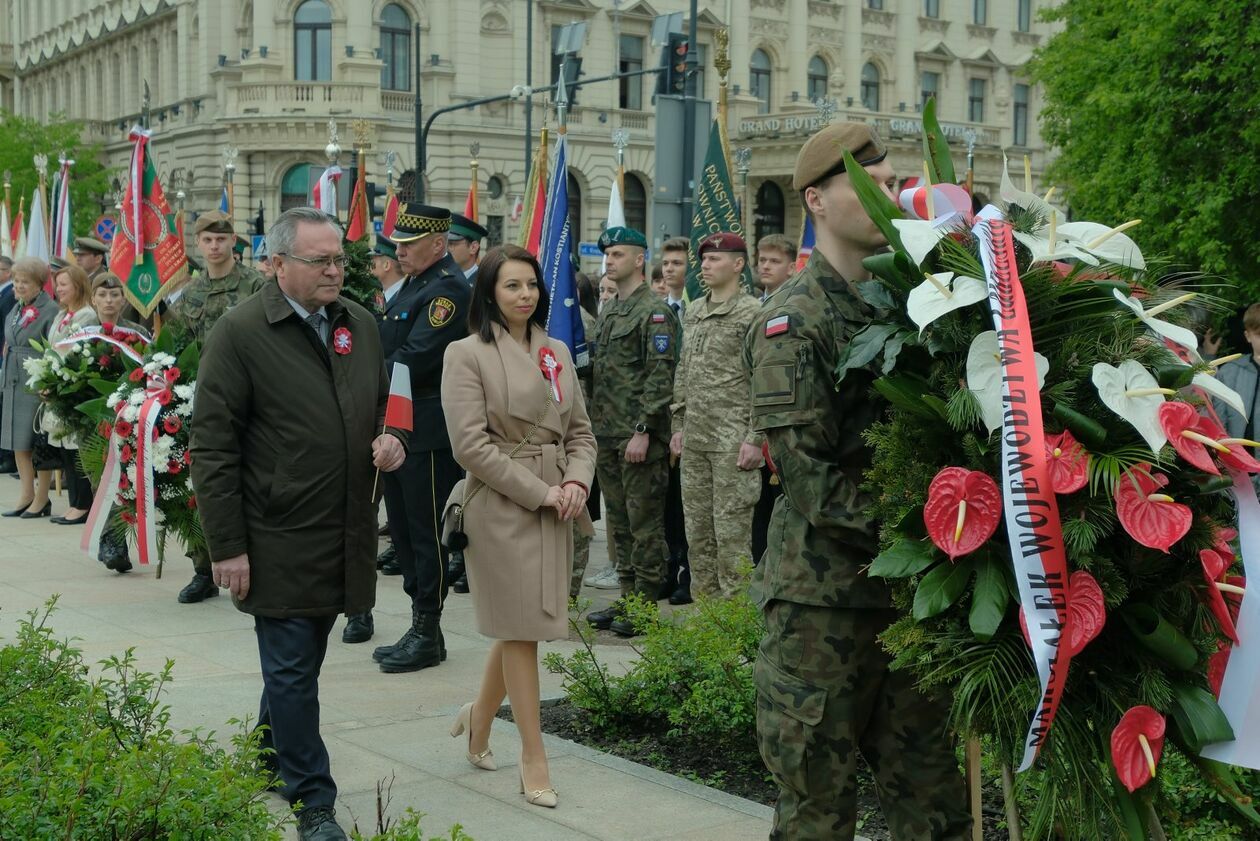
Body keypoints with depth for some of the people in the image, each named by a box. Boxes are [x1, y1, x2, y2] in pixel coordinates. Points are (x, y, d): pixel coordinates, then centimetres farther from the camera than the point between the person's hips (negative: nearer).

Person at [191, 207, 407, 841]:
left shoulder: (360, 325, 8)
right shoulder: (241, 331, -10)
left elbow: (382, 406, 24)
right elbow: (213, 447, -11)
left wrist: (391, 441, -1)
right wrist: (226, 547, -13)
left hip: (346, 537, 6)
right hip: (279, 542, -6)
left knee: (298, 663, 18)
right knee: (292, 669, 2)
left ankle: (269, 762, 38)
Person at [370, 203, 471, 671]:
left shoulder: (448, 290, -15)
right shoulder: (413, 285, 16)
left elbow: (415, 360, -23)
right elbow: (388, 350, 18)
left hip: (428, 434, -10)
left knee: (426, 533, -2)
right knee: (403, 529, 14)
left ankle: (427, 636, 8)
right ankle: (421, 628, 23)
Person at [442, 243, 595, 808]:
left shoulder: (557, 352, 11)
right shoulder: (467, 355, -6)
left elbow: (580, 430, 14)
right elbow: (469, 443, -13)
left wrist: (577, 482, -6)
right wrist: (539, 492, -15)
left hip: (556, 502, 6)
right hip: (502, 503, -6)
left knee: (523, 622, 12)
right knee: (521, 625, -1)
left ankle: (479, 717, 34)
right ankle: (533, 757, 9)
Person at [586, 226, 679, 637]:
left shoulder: (655, 311, -10)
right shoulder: (610, 312, 17)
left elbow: (660, 376, -16)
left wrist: (643, 431, -20)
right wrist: (592, 426, 16)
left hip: (639, 437, -9)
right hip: (607, 435, 9)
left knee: (644, 523, -3)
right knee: (619, 522, 13)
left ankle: (646, 607, 3)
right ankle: (626, 599, 21)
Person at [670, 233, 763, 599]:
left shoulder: (753, 313, -7)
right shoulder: (693, 311, 15)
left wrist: (755, 438, -15)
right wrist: (679, 425, 16)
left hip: (732, 441, -7)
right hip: (694, 439, 7)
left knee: (732, 530, -4)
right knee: (697, 530, 11)